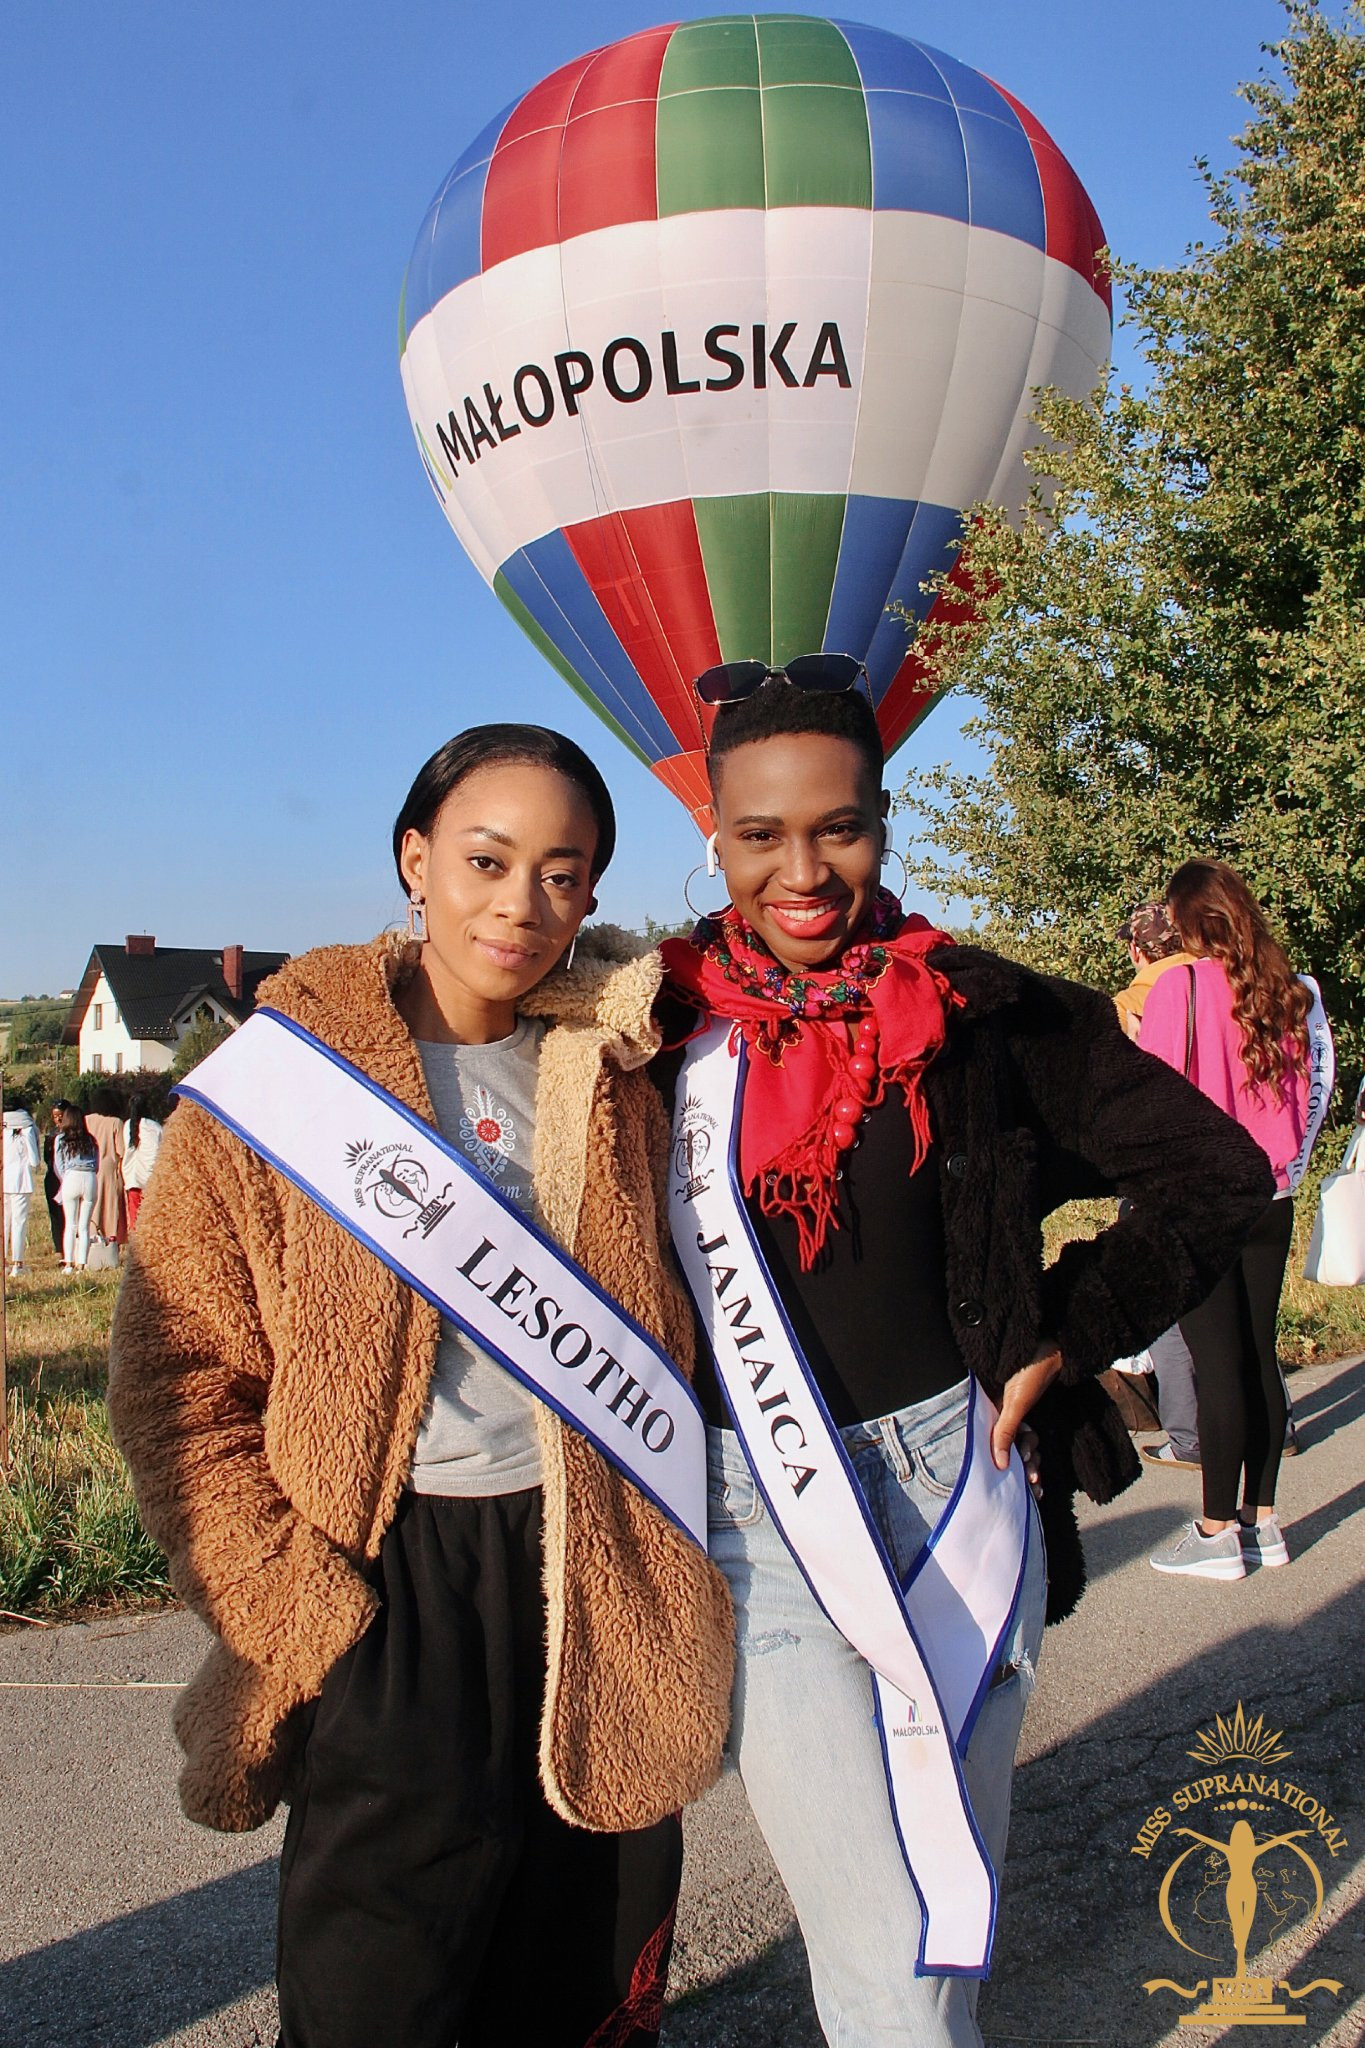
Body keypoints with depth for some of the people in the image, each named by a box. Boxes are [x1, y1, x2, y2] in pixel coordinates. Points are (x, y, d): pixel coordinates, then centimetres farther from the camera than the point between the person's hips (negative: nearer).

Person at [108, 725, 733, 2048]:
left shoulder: (611, 1078, 4)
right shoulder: (292, 1064, -6)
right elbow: (177, 1368, -6)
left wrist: (662, 1557, 6)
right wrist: (280, 1600, -12)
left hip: (597, 1584, 4)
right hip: (391, 1588, -3)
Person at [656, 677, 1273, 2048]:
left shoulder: (983, 1015, -2)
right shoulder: (664, 1022, -4)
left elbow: (1219, 1170, 5)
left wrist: (1070, 1332, -1)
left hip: (956, 1484, 1)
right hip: (762, 1522, -1)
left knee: (948, 1922, 15)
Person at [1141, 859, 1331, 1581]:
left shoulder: (1182, 986, -12)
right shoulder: (1293, 992, 5)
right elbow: (1316, 1091, 12)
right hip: (1271, 1197, 5)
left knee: (1218, 1361, -2)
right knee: (1260, 1355, 11)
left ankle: (1218, 1532, 5)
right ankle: (1262, 1520, 18)